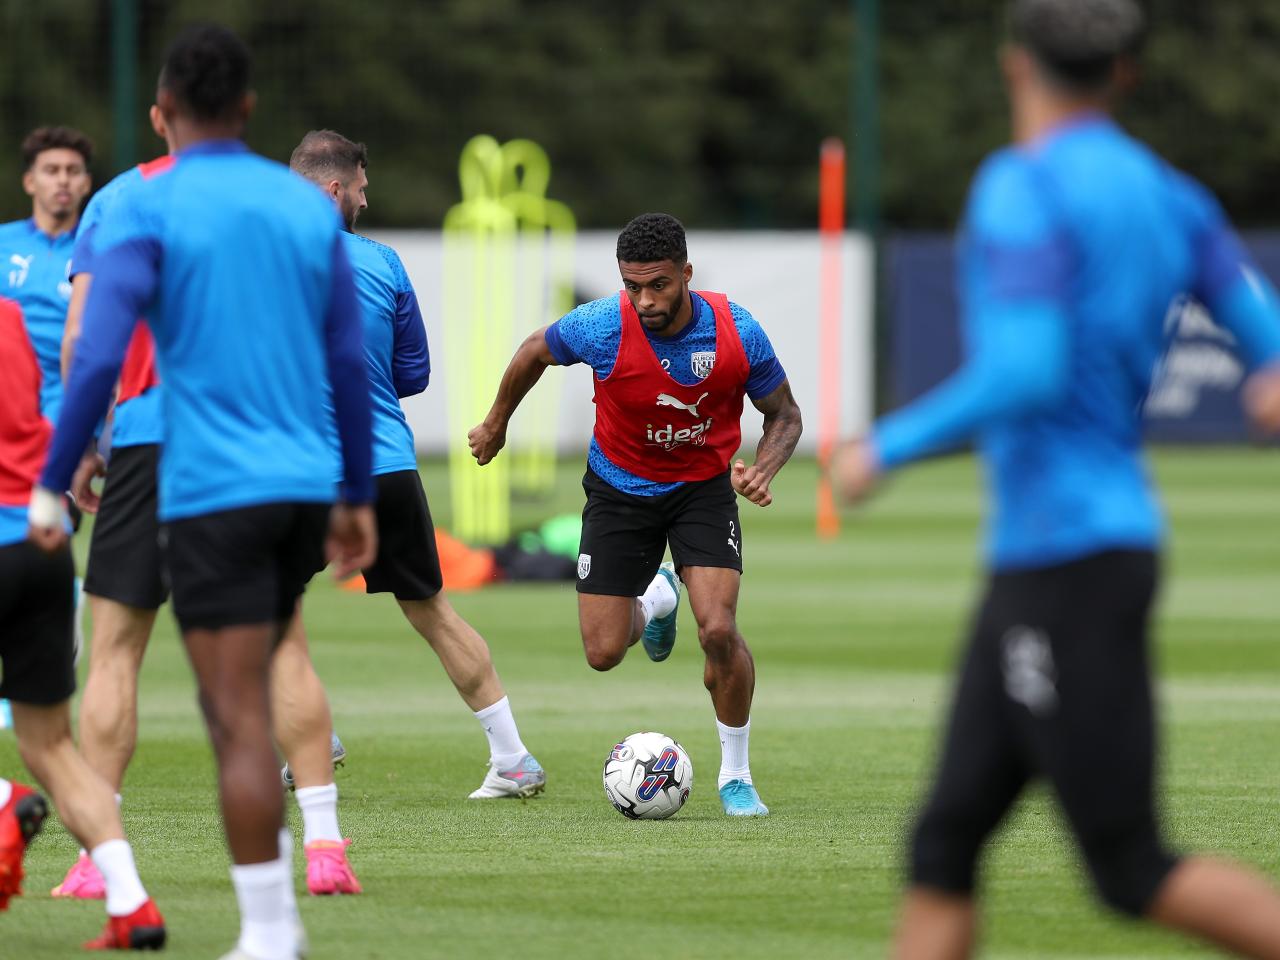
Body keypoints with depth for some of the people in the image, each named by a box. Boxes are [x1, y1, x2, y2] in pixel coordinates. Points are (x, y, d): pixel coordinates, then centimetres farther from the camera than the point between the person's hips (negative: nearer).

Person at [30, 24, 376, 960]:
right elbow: (350, 365, 10)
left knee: (241, 720, -5)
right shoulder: (308, 206, 10)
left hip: (213, 494, -5)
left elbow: (98, 357, -16)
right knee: (241, 701, 21)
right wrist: (357, 499, 17)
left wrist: (51, 488, -9)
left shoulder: (147, 210, -6)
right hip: (304, 492, 5)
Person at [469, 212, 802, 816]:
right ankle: (655, 601, 39)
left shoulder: (738, 333, -22)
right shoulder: (602, 328, -24)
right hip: (620, 489, 1)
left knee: (719, 631, -20)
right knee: (604, 653, 0)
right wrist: (496, 423, 13)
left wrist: (763, 468, -25)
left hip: (704, 488, -1)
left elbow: (784, 413, -5)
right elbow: (535, 351, -1)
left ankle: (735, 775, 3)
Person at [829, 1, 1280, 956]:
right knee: (944, 846, 7)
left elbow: (1025, 375, -24)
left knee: (1132, 869, -4)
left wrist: (887, 448, -14)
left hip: (1066, 558, -9)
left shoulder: (1023, 190, -13)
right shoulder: (1167, 197, 10)